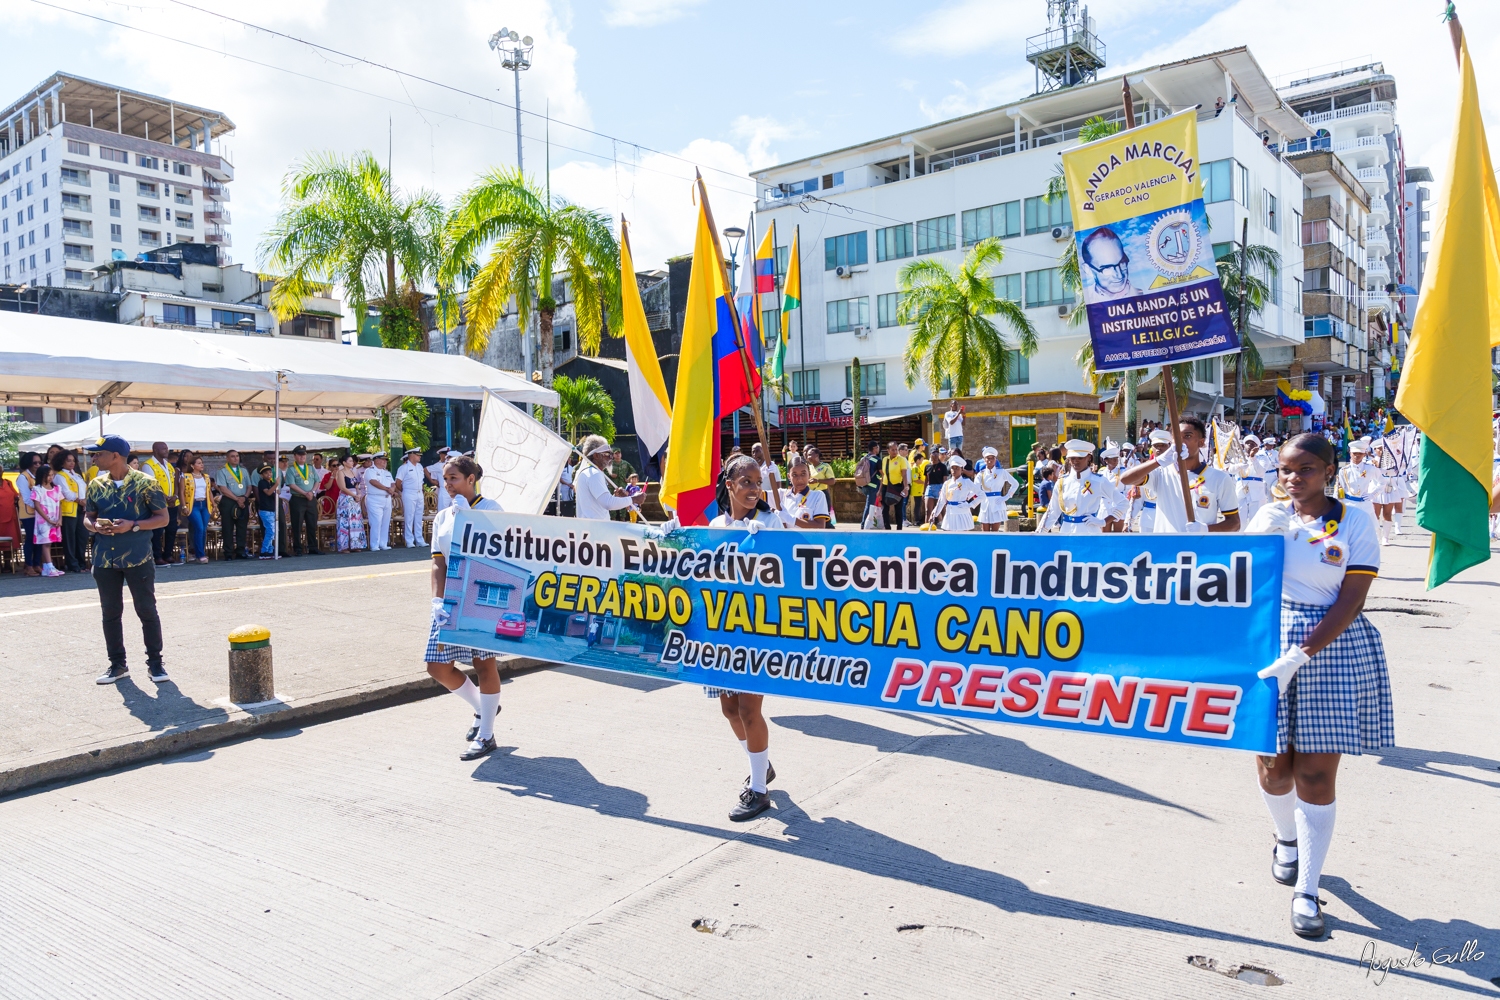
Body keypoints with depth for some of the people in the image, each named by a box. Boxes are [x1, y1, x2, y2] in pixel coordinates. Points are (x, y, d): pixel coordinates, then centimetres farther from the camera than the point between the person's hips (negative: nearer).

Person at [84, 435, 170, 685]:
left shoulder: (145, 483, -7)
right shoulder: (96, 484, 7)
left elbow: (163, 517, -5)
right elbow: (88, 516, 15)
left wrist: (132, 526, -19)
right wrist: (94, 526, -9)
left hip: (138, 558, -4)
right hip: (105, 559, 5)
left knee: (147, 611, 2)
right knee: (110, 613, 10)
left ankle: (155, 663, 13)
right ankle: (117, 664, 22)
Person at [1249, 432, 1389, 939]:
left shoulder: (1354, 523, -5)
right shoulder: (1270, 515, 5)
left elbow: (1351, 601, -12)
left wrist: (1298, 657, -20)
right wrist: (1262, 536, -12)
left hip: (1334, 649, -3)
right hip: (1269, 642, 3)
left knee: (1316, 774, -1)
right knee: (1273, 762, 11)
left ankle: (1306, 891, 10)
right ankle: (1286, 840, 41)